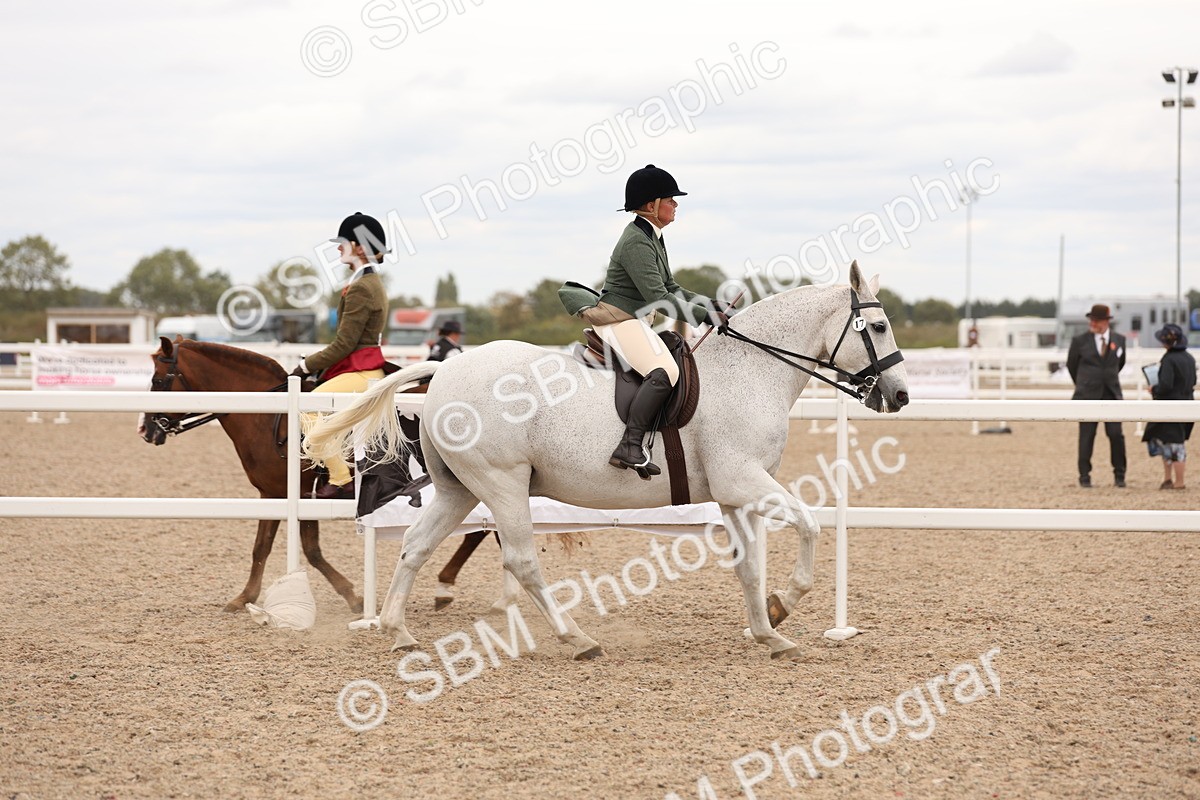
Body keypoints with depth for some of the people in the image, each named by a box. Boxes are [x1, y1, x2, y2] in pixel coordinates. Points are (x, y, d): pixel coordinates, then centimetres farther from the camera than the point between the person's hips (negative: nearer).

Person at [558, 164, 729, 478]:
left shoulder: (653, 238, 15)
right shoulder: (636, 242, -17)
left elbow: (671, 289, 20)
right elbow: (658, 298, -23)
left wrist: (713, 305, 10)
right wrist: (707, 316, -20)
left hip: (633, 320, 11)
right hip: (618, 320, -11)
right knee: (664, 372, -29)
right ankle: (630, 447, -35)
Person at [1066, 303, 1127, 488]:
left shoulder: (1119, 340, 5)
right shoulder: (1080, 341, -2)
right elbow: (1071, 365, 12)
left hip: (1111, 395, 1)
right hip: (1088, 396, -1)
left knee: (1116, 435, -5)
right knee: (1087, 437, 1)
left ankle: (1119, 475, 8)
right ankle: (1084, 476, 10)